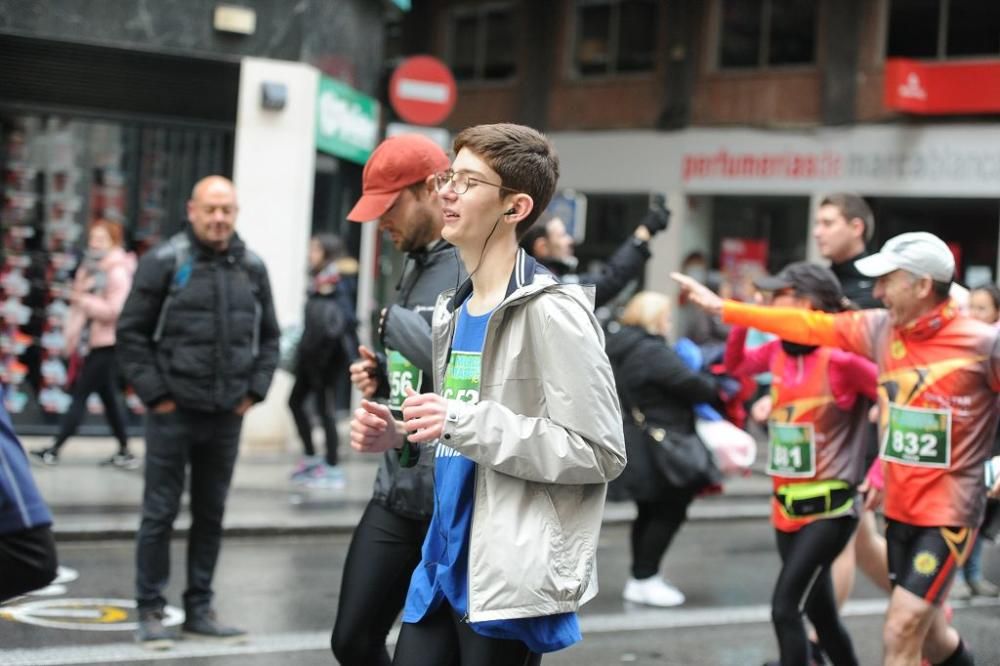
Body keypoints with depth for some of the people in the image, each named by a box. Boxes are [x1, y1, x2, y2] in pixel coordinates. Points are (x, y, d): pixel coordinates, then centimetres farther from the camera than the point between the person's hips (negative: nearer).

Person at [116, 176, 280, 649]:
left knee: (210, 515, 11)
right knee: (160, 513, 1)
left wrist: (255, 389, 5)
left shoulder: (251, 267, 7)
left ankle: (199, 608, 21)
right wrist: (154, 393, -9)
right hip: (173, 414, -4)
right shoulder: (165, 262, -6)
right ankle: (151, 611, 10)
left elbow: (268, 335, 15)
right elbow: (132, 331, -5)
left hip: (227, 416, 4)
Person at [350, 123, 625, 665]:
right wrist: (400, 437, 4)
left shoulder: (550, 312, -13)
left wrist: (464, 423, -22)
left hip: (514, 580, -8)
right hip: (445, 566, 8)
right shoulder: (453, 310, 14)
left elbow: (599, 452, -19)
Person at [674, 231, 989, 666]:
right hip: (899, 510, 6)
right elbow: (811, 327, 9)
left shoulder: (982, 344, -15)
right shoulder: (881, 328, 2)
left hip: (947, 513, -6)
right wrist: (724, 308, 11)